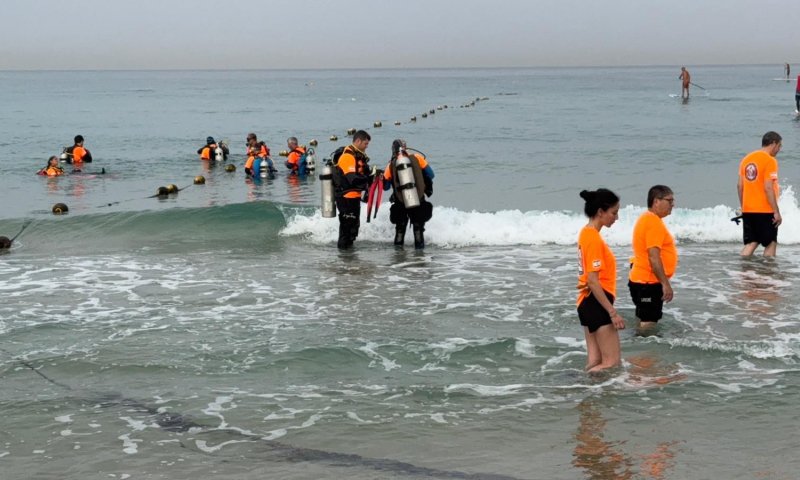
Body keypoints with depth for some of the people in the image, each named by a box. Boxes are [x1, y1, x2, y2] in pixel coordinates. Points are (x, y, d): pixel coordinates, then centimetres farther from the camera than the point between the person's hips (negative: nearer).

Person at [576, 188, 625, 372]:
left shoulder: (588, 233, 12)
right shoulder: (593, 238, -17)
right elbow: (593, 281, -22)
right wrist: (613, 312, -22)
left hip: (589, 303, 10)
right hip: (596, 303, -10)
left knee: (595, 362, 9)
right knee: (612, 362, -7)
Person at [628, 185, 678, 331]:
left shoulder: (647, 219, 15)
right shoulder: (654, 222, -18)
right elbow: (654, 257, -24)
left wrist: (662, 282, 27)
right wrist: (665, 283, -24)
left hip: (642, 280, 11)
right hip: (648, 282, -11)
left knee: (644, 321, 17)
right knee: (648, 323, -9)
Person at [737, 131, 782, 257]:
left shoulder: (746, 158, 10)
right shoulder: (770, 161, -12)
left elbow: (740, 185, 11)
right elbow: (768, 188, -19)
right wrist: (777, 212, -15)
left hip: (747, 210, 7)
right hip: (765, 211, -7)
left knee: (751, 244, 9)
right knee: (771, 243, 5)